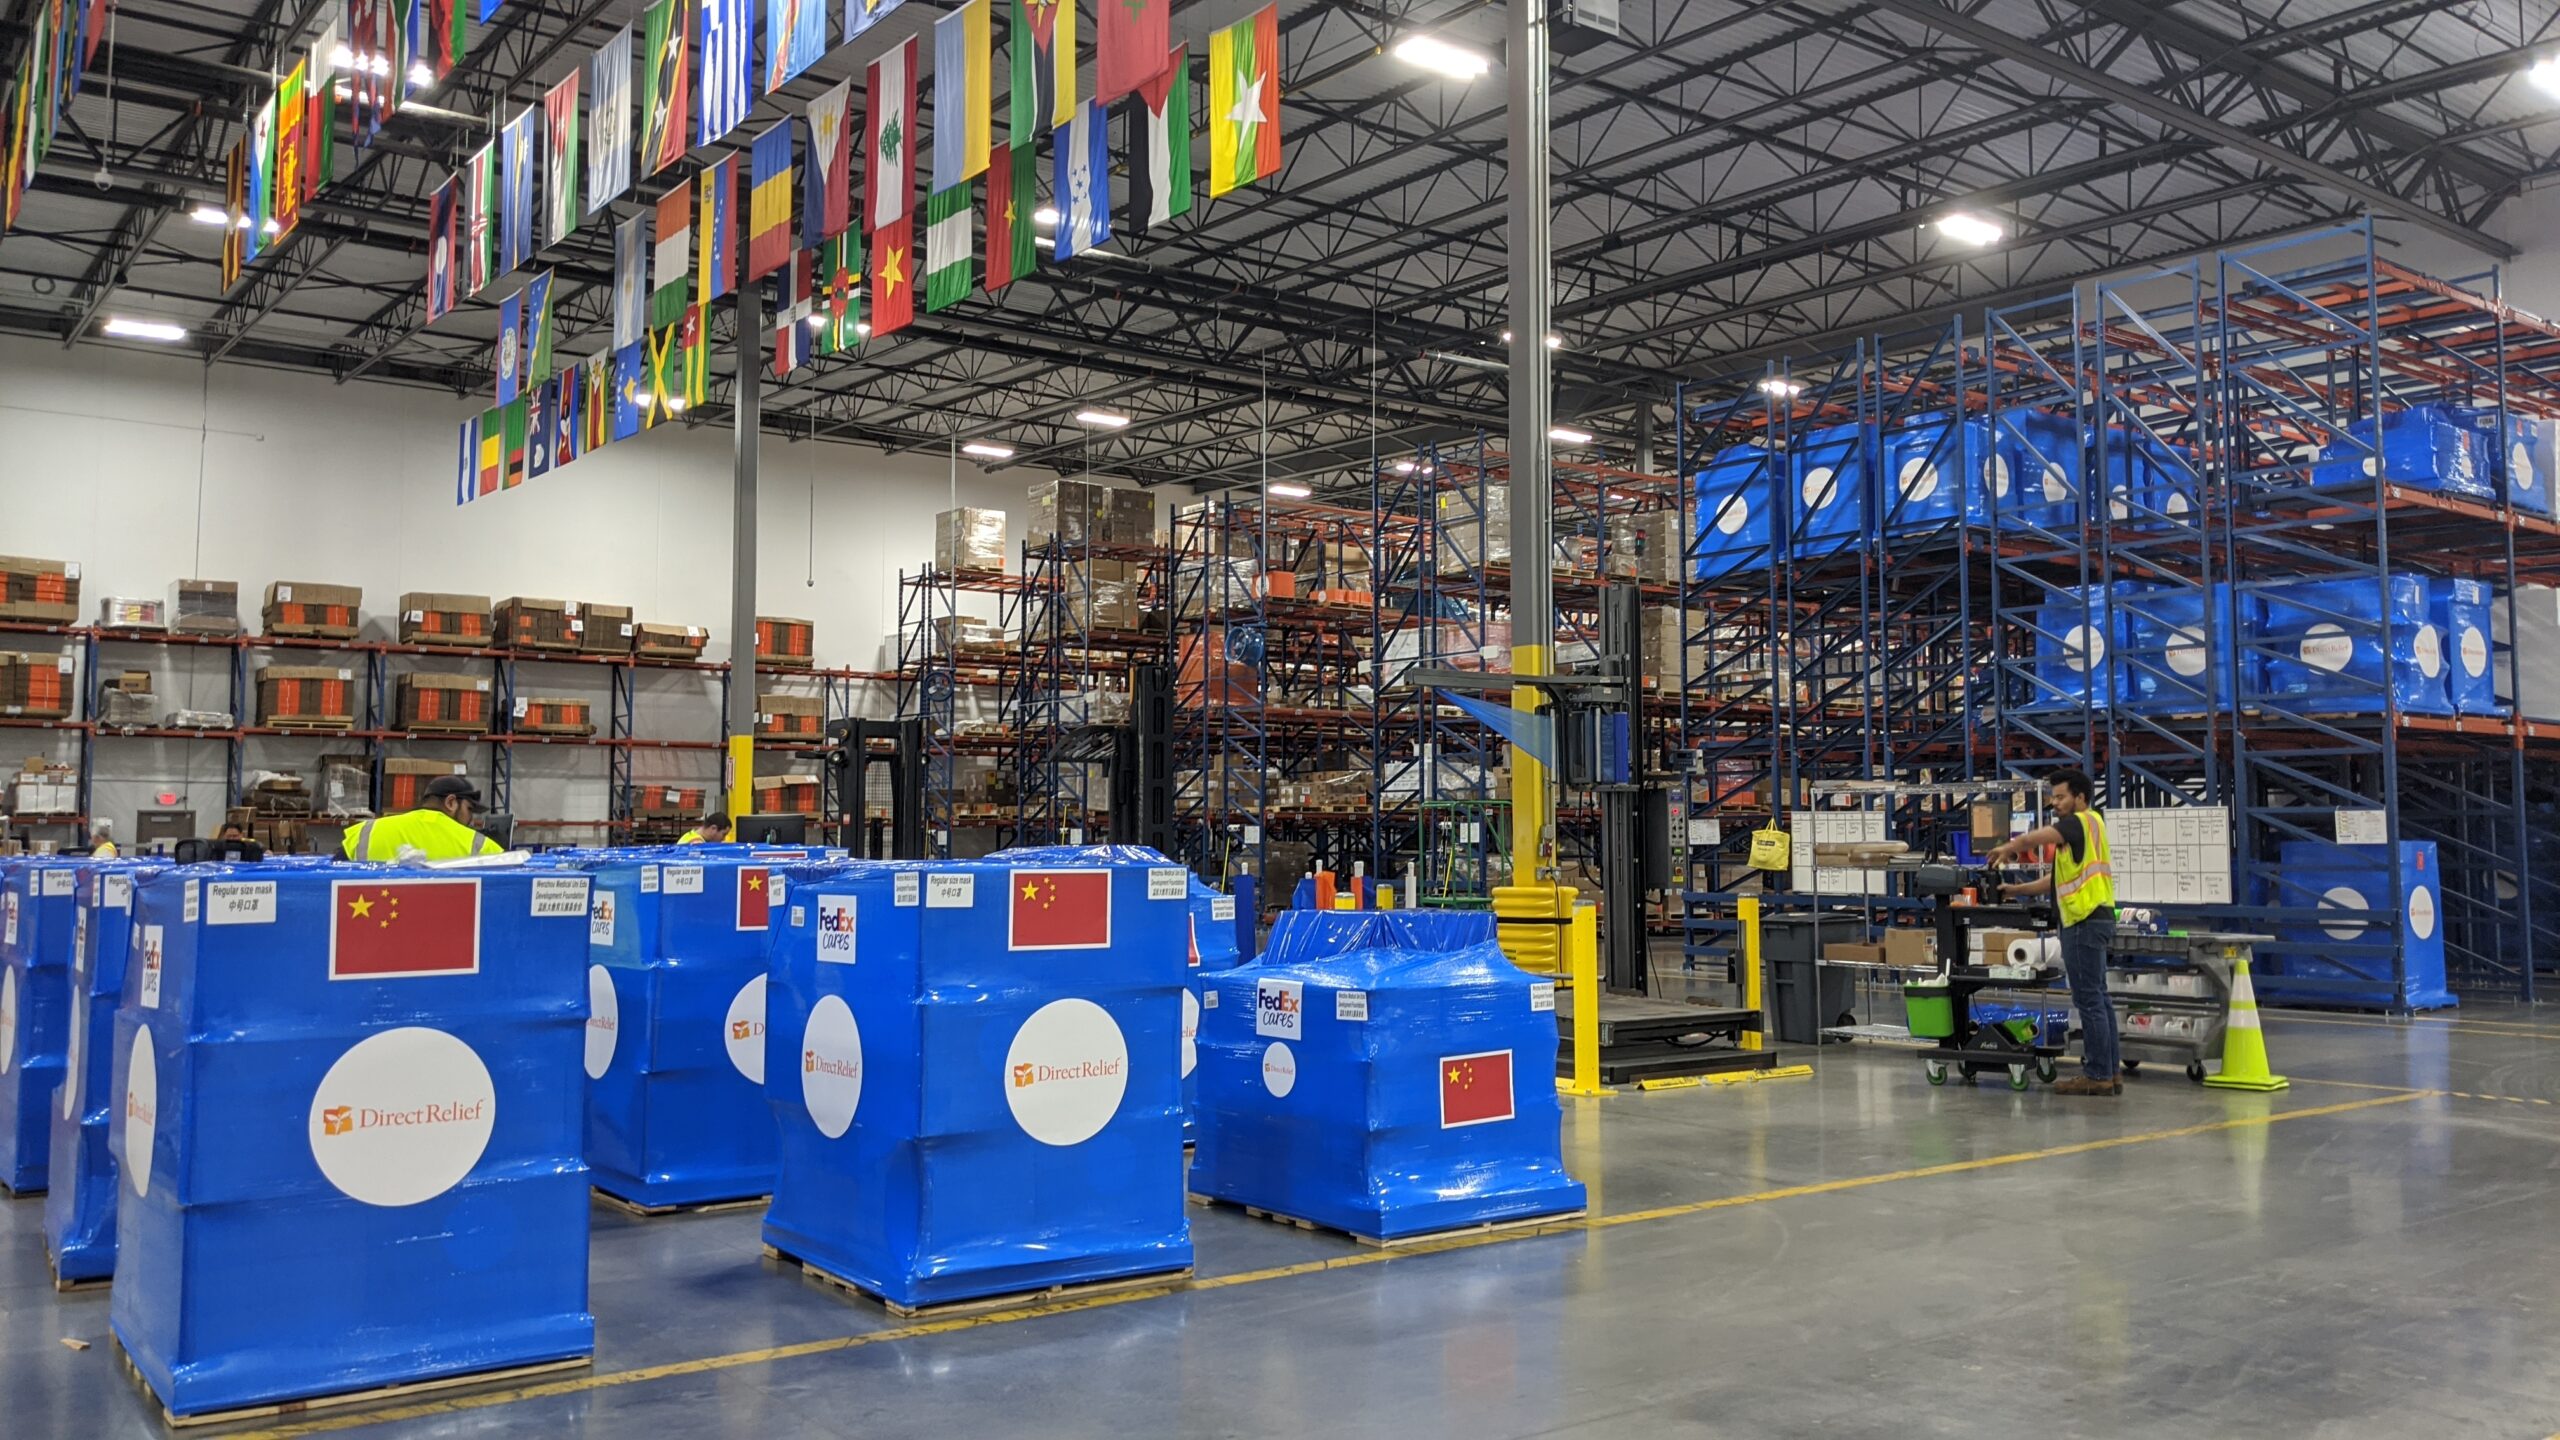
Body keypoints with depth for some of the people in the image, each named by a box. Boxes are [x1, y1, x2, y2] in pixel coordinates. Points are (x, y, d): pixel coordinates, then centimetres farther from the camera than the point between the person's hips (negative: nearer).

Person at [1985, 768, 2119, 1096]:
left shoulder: (2084, 821, -9)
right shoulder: (2080, 831, 21)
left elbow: (2034, 838, -24)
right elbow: (2057, 881, 22)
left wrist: (2008, 848, -6)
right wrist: (2015, 890, 17)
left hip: (2086, 922, -10)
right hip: (2091, 920, 10)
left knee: (2089, 999, -6)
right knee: (2097, 999, 12)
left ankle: (2097, 1075, -3)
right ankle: (2109, 1072, 16)